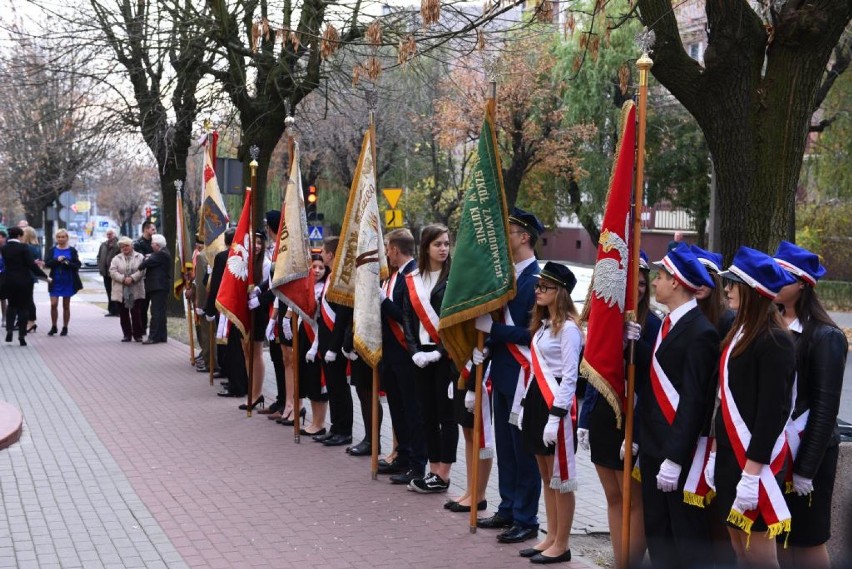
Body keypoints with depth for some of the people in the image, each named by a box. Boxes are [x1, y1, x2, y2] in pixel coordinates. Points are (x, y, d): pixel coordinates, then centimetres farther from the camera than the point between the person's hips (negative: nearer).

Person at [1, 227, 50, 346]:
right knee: (23, 307, 5)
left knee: (11, 305, 20)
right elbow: (31, 264, -17)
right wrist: (44, 276, -9)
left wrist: (34, 263, 18)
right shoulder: (23, 247, -14)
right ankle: (22, 336, 4)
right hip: (24, 281, -4)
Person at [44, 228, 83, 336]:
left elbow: (78, 265, -4)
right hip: (55, 281, 1)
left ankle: (65, 328, 16)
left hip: (68, 282, -1)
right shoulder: (53, 250, 4)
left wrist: (68, 263, -22)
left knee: (66, 306, 7)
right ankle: (53, 327, 8)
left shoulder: (72, 250, 0)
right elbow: (47, 263, -3)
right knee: (53, 304, -5)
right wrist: (57, 260, -20)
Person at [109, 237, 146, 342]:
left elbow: (142, 271, -7)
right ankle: (127, 334, 16)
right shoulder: (116, 259, 8)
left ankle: (138, 334, 7)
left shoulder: (140, 257, 4)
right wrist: (123, 279, -18)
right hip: (120, 292, 2)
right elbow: (113, 272, -4)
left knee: (136, 313, -4)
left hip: (136, 292, -2)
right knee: (123, 314, 6)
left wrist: (132, 278, -21)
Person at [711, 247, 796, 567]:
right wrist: (717, 453, 13)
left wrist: (752, 471, -21)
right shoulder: (740, 331, 11)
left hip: (754, 461, -9)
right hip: (730, 455, 9)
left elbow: (772, 411, -19)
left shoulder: (775, 341, -16)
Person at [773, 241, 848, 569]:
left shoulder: (825, 337, -12)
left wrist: (807, 468, -14)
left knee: (808, 541, 6)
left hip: (806, 450, -5)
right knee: (778, 537, 12)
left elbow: (825, 408, -12)